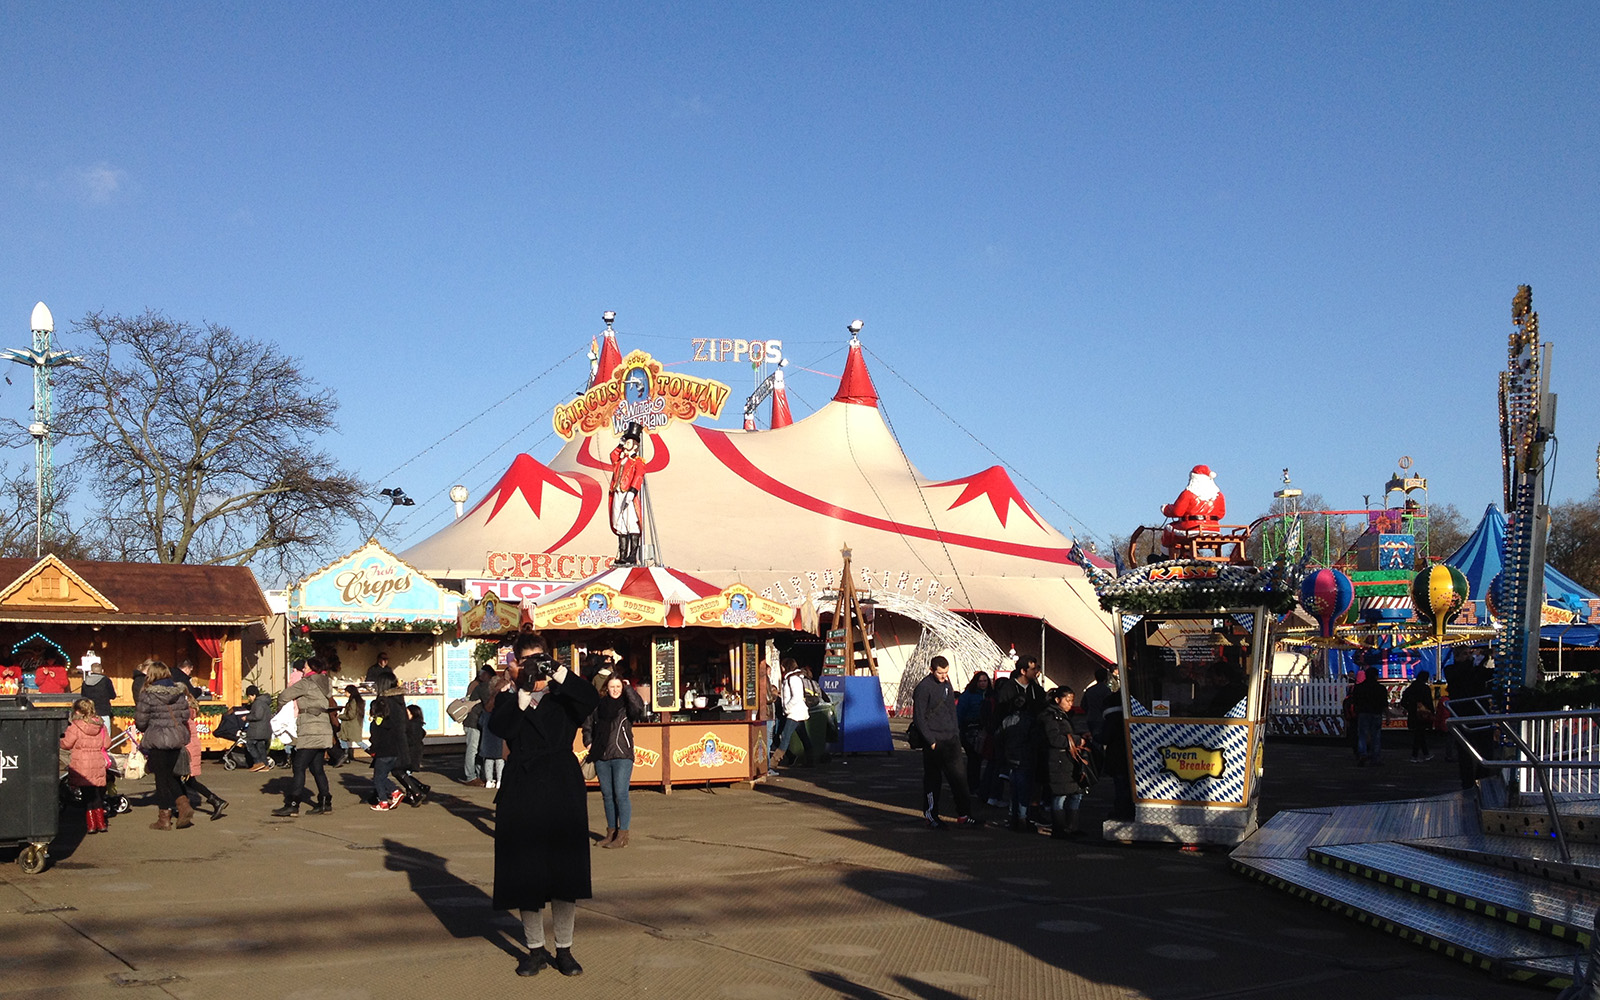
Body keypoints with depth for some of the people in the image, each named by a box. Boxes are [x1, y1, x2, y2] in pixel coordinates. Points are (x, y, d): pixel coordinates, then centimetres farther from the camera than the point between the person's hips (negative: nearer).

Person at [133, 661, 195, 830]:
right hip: (177, 739, 5)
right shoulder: (180, 692, 1)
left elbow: (141, 722, -10)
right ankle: (183, 804, 4)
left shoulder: (148, 695, -14)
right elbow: (185, 716, 4)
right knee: (169, 775, 20)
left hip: (157, 740, -5)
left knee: (161, 778, 5)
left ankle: (164, 818, 12)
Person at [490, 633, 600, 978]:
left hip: (563, 786, 0)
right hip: (523, 787, 0)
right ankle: (535, 949, 14)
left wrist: (560, 674, -23)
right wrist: (522, 694, -22)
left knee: (565, 868, 2)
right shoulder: (509, 695, 7)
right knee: (526, 869, 3)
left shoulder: (562, 693, 8)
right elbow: (499, 727, -12)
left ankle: (564, 949, 12)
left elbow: (591, 699, -14)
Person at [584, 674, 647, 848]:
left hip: (622, 756, -5)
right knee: (607, 795, 10)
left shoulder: (626, 704, 0)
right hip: (601, 757, 5)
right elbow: (588, 725, 23)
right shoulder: (599, 705, 10)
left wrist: (628, 689, -12)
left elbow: (638, 707, -23)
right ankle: (611, 832, 18)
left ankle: (623, 835, -7)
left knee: (620, 794, -9)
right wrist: (588, 742, 10)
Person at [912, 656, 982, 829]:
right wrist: (931, 741, -15)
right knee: (932, 779, 2)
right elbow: (919, 717, -11)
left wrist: (956, 733, 12)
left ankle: (963, 815, 8)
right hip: (934, 742, -7)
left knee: (958, 777, 4)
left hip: (951, 739, 7)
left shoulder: (947, 685, 13)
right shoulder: (923, 688, -10)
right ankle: (931, 816, 12)